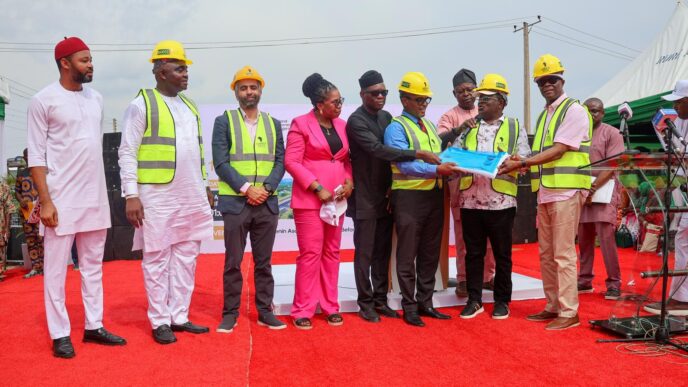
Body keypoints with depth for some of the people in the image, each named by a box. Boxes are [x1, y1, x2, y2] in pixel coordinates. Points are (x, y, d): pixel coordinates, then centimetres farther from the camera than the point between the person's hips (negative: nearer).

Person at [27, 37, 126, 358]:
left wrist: (99, 191, 13)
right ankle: (60, 334, 13)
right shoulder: (43, 100, -7)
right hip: (62, 200, -6)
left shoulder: (96, 99, 10)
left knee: (93, 266, 11)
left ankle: (94, 326, 21)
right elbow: (36, 156, -8)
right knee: (56, 269, 3)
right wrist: (45, 201, -14)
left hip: (96, 198, 6)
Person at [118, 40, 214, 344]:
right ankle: (160, 321, 12)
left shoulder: (189, 106, 16)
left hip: (191, 196, 7)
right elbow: (127, 152, -8)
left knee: (186, 257, 9)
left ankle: (179, 316, 19)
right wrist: (131, 195, -14)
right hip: (157, 196, -6)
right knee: (157, 259, 2)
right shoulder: (142, 103, -4)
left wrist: (205, 187, 17)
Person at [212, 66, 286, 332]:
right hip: (235, 202, -3)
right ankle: (230, 313, 14)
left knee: (263, 262, 9)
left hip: (267, 203, 3)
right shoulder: (224, 122, 3)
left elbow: (280, 162, 6)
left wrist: (266, 189, -10)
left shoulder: (273, 124, 12)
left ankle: (265, 311, 18)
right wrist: (246, 189, -15)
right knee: (233, 262, 4)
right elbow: (221, 162, -6)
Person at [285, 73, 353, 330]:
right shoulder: (301, 124, -6)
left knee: (332, 253, 10)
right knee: (310, 253, -4)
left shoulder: (342, 125, 12)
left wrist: (349, 180, -3)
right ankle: (303, 311, 7)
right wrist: (317, 187, -16)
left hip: (336, 199, 6)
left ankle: (330, 306, 21)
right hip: (309, 199, -6)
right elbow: (291, 161, -11)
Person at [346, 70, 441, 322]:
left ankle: (380, 300, 22)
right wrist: (418, 154, -30)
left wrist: (392, 188, 4)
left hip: (385, 196, 6)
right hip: (365, 198, -6)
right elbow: (378, 150, -25)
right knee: (365, 252, 3)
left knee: (383, 252, 11)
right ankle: (365, 303, 13)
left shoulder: (387, 117, 11)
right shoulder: (356, 121, -12)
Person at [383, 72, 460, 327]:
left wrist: (452, 168, 0)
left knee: (430, 253, 14)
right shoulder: (396, 128, -7)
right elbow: (404, 164, -19)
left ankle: (425, 303, 26)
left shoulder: (430, 125, 17)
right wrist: (436, 170, -30)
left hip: (434, 194, 8)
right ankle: (409, 307, 13)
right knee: (407, 255, 2)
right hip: (409, 196, -7)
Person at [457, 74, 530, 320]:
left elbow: (524, 160, 1)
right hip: (470, 200, 2)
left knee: (502, 253, 6)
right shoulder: (468, 127, 15)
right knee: (473, 252, 7)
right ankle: (474, 300, 17)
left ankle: (502, 300, 19)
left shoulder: (514, 127, 8)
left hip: (501, 201, -2)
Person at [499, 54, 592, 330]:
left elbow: (558, 150, -15)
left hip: (566, 190, -8)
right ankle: (553, 306, 21)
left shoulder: (574, 110, -4)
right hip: (545, 191, 8)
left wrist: (521, 162, -20)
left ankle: (569, 312, 1)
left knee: (563, 253, -7)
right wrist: (522, 164, 1)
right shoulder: (544, 115, 20)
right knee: (546, 254, 11)